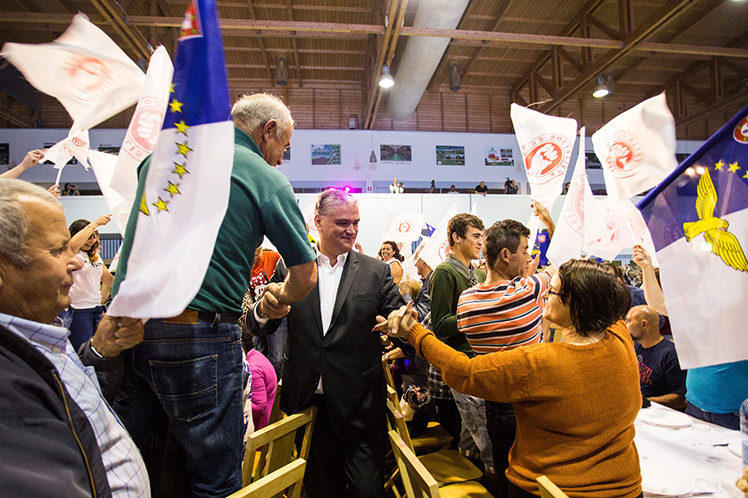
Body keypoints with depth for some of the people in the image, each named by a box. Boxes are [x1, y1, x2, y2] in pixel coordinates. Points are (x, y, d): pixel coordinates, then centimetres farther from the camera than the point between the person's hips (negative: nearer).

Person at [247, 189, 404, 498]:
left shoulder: (376, 272, 0)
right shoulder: (290, 267, 1)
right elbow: (259, 327, 2)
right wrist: (264, 310, -22)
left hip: (359, 404, -1)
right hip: (306, 400, 1)